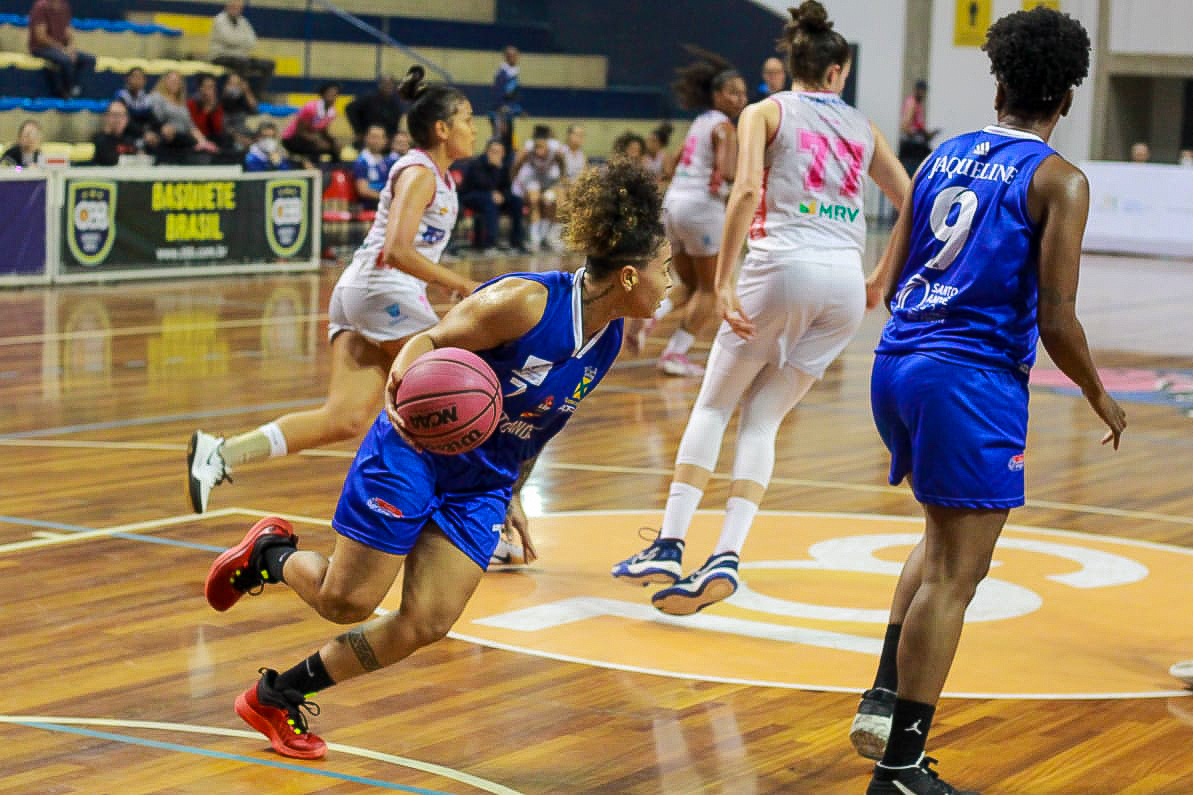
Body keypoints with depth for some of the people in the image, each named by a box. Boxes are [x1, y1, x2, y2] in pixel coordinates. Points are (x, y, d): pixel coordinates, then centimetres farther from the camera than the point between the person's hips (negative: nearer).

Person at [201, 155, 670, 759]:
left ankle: (276, 699, 11)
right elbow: (431, 341, -16)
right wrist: (399, 386, -38)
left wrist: (513, 499, 21)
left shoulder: (608, 341, -1)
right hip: (416, 452, -6)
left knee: (424, 626, -5)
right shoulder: (525, 300, -23)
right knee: (346, 600, -3)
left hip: (481, 484, 7)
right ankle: (270, 554, 31)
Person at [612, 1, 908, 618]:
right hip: (845, 280, 3)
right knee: (762, 420, 9)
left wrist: (722, 282, -11)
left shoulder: (765, 112, 8)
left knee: (714, 405, 11)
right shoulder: (861, 127, 19)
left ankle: (669, 545, 3)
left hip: (784, 266, -3)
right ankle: (727, 556, -6)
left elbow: (747, 190, -9)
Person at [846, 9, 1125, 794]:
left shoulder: (944, 156, 12)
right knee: (955, 573, 0)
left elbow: (891, 283, 13)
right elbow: (1057, 319, -11)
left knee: (946, 535, 26)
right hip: (974, 377, -7)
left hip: (898, 363, 7)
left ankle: (885, 698, 18)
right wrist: (1101, 398, 5)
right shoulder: (1058, 180, -6)